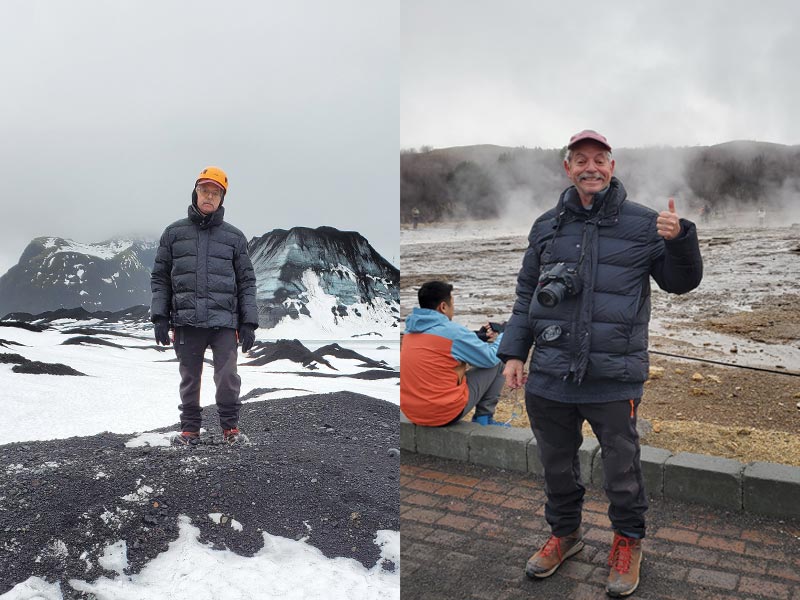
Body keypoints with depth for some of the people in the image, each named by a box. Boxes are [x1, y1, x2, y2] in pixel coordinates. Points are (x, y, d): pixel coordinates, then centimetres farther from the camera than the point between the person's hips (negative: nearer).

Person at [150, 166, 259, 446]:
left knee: (228, 377, -5)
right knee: (189, 378, 9)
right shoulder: (174, 233, 10)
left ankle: (230, 426, 13)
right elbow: (160, 278, 10)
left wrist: (249, 323, 1)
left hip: (224, 321, -1)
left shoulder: (234, 237, 9)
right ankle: (190, 428, 23)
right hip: (186, 321, 1)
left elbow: (247, 281, 8)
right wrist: (160, 316, 0)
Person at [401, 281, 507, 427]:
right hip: (446, 413, -7)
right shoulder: (453, 331, -15)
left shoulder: (411, 330, 5)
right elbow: (491, 358, -3)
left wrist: (481, 338, 18)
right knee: (497, 363, 7)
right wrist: (502, 338, 16)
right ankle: (483, 419, 16)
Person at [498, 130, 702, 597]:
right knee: (557, 462, 18)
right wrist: (513, 352, 7)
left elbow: (681, 282, 5)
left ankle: (628, 541, 35)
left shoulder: (643, 224, 0)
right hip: (549, 375, 3)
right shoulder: (546, 226, 8)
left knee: (622, 467, 11)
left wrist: (680, 238, -14)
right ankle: (565, 532, 41)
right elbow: (527, 294, 14)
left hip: (615, 378, -3)